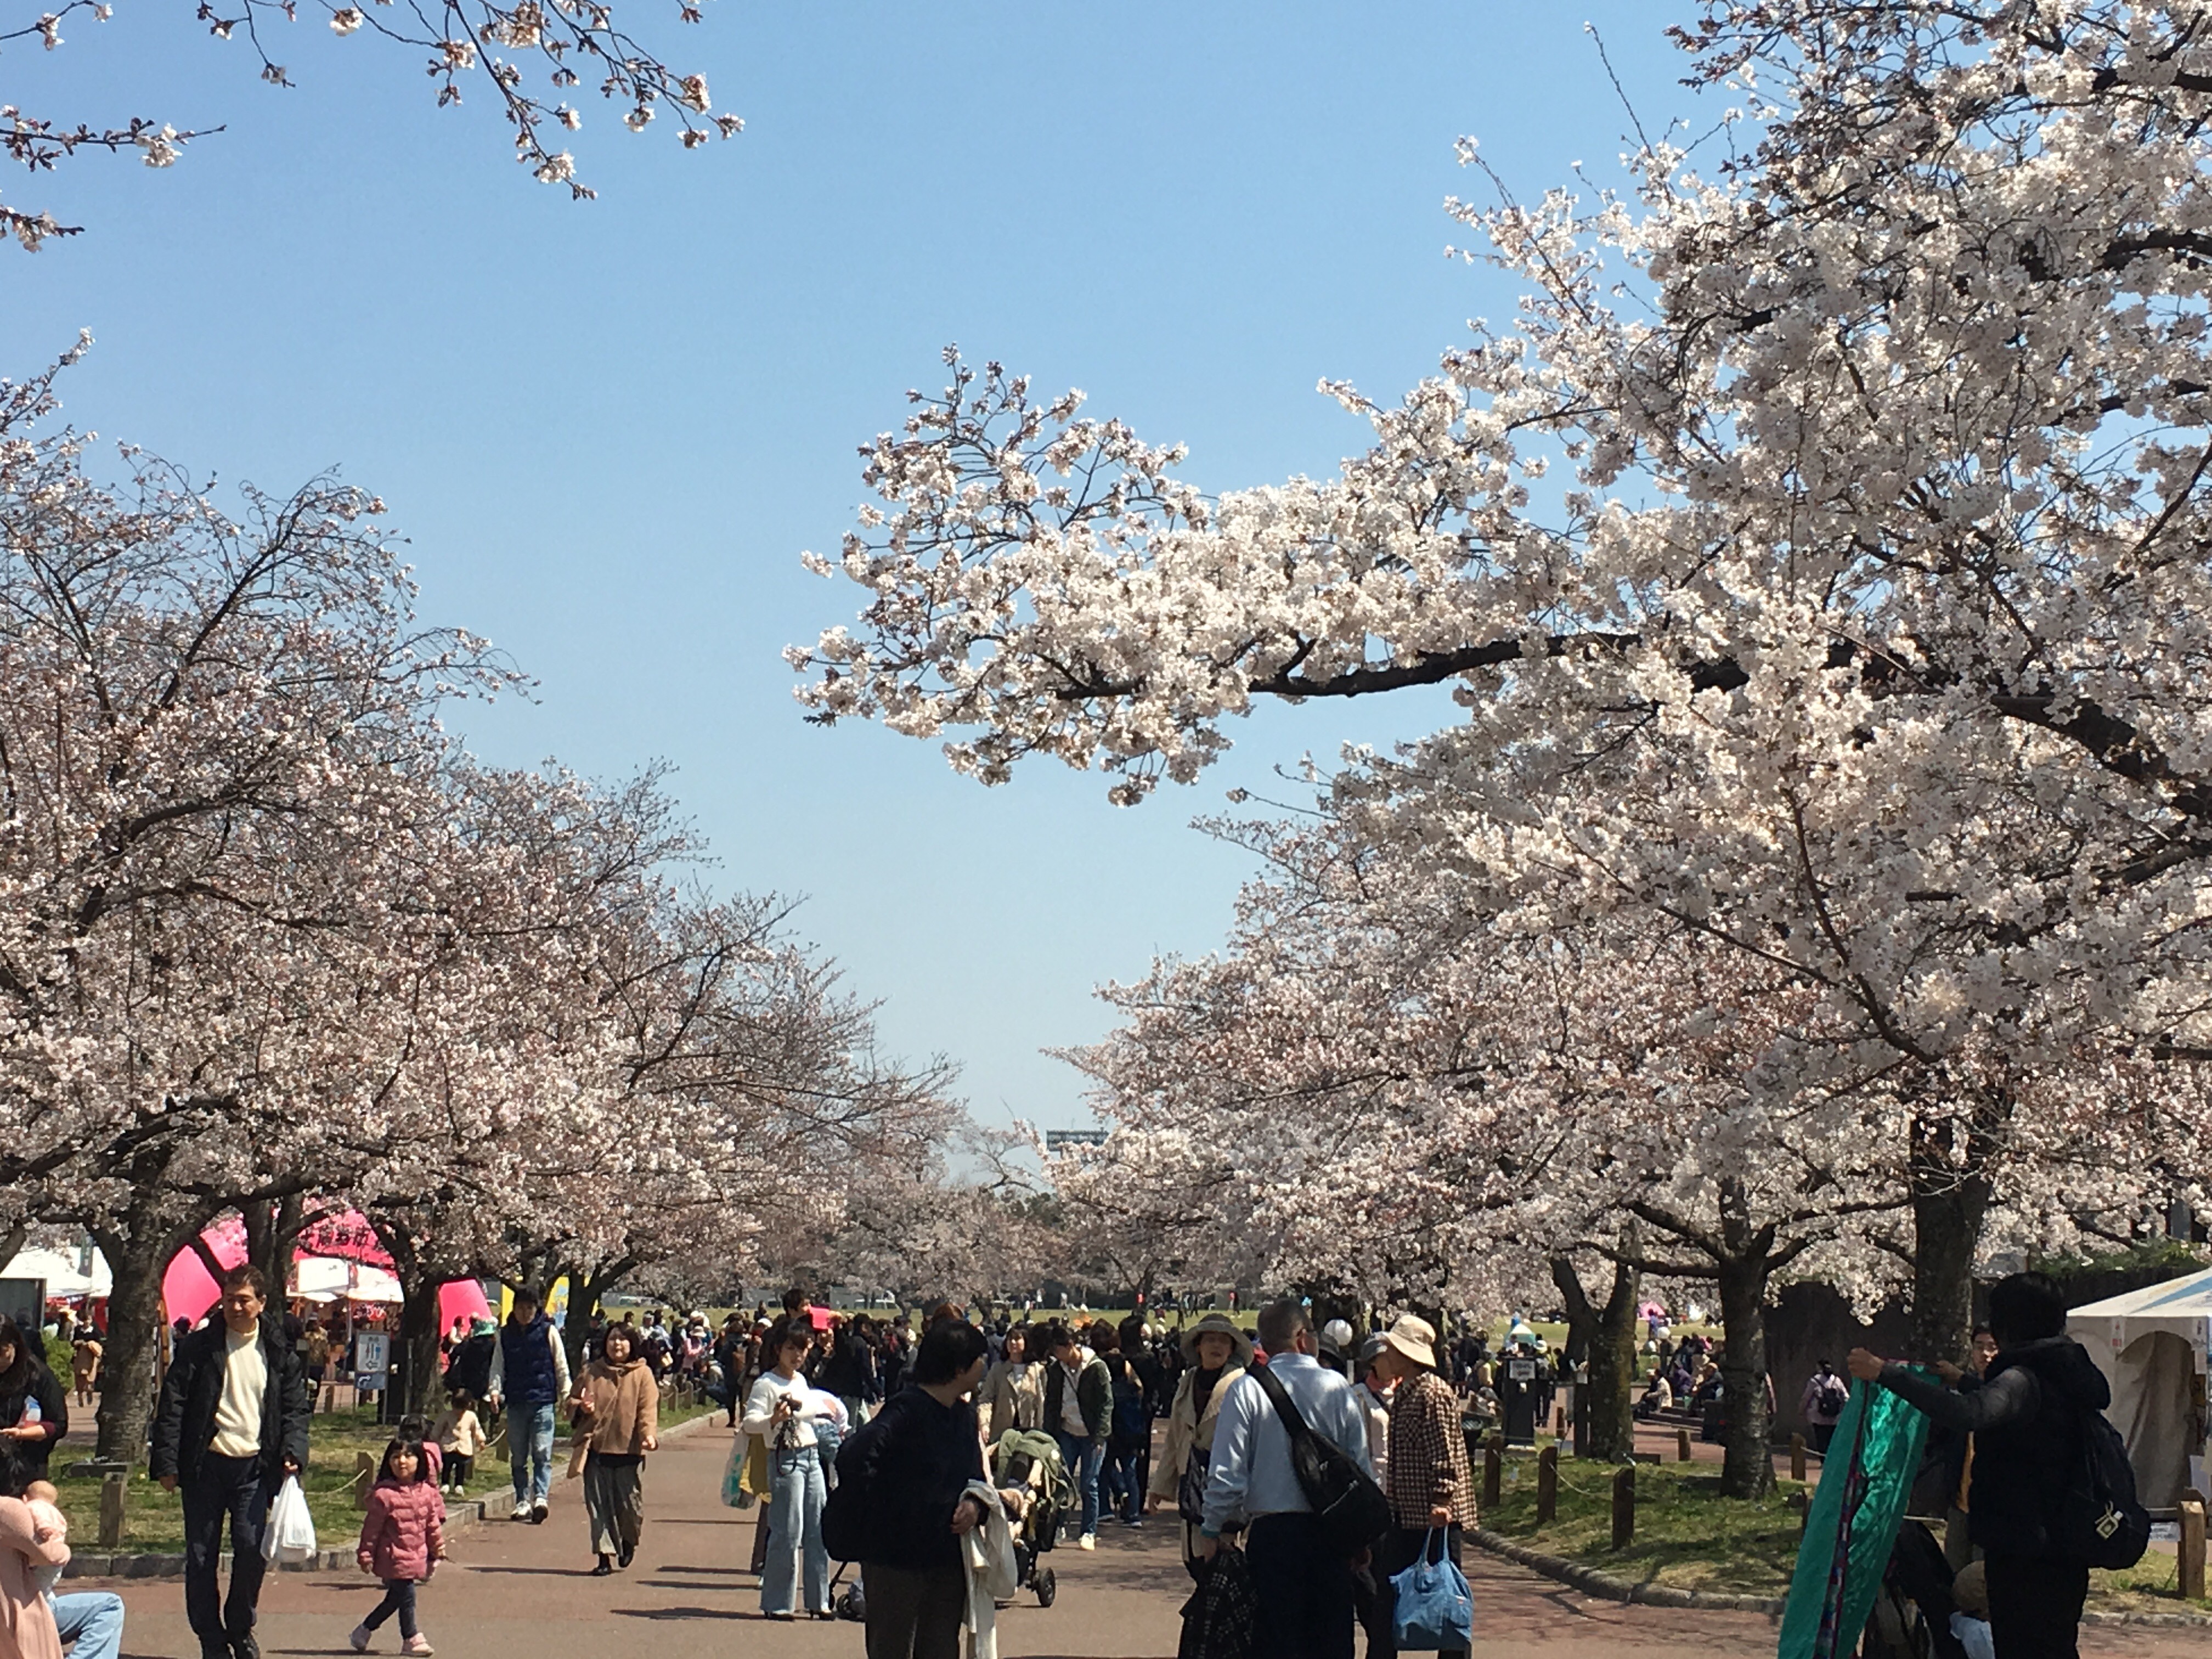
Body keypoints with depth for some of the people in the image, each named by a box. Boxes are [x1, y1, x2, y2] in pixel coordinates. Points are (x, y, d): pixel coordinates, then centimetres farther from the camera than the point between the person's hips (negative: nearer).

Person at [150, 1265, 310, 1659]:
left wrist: (293, 1452, -6)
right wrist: (166, 1463, -6)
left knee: (252, 1547, -10)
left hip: (254, 1467, 0)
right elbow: (172, 1406, 1)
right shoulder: (198, 1348, 3)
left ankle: (240, 1627, 12)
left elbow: (295, 1408, 11)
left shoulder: (280, 1353, 7)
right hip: (205, 1465, 0)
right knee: (200, 1556, 1)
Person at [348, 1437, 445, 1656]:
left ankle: (364, 1631, 30)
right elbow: (371, 1528, -10)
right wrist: (366, 1555, -8)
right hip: (395, 1557, -7)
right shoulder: (384, 1494, -15)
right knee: (406, 1597, -4)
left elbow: (433, 1523, 14)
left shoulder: (427, 1492, 3)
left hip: (416, 1556, 7)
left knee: (394, 1599, 15)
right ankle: (412, 1638, 11)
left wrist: (438, 1550, 18)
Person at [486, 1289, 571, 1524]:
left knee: (542, 1453, -12)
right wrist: (494, 1390, -8)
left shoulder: (548, 1332, 1)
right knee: (518, 1458, 7)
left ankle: (541, 1498, -18)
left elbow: (561, 1367, 4)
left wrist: (566, 1397, 0)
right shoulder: (505, 1335, 9)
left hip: (543, 1401, -3)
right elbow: (498, 1366, 9)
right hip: (515, 1403, 3)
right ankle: (523, 1502, 14)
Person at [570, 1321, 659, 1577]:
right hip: (596, 1448, 2)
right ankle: (605, 1557, 7)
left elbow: (649, 1409, -5)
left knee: (629, 1503, -2)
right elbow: (573, 1401, 16)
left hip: (628, 1450, -2)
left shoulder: (642, 1374, 3)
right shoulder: (592, 1372, 11)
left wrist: (649, 1434, -22)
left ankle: (628, 1541, 28)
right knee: (599, 1505, 1)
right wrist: (581, 1407, -8)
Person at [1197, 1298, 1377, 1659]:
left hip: (1272, 1531, -2)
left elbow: (1227, 1474, -9)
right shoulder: (1338, 1388, 1)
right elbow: (1362, 1466, 3)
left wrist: (1212, 1530, 5)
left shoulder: (1247, 1390, -5)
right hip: (1332, 1533, 2)